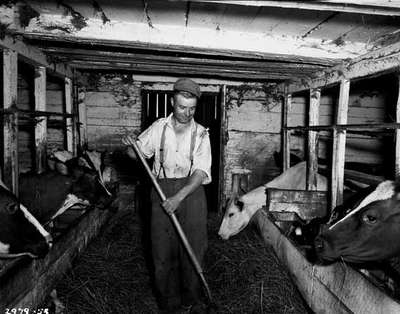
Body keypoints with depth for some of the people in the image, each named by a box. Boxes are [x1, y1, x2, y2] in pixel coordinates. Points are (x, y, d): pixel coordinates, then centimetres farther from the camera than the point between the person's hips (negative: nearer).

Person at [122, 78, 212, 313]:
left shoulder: (201, 134, -2)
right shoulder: (158, 128, 3)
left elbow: (201, 172, -12)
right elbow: (137, 155, 8)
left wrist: (178, 197, -23)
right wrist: (131, 145, -15)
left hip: (191, 192, -1)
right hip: (162, 191, 1)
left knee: (193, 249, 6)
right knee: (163, 251, 6)